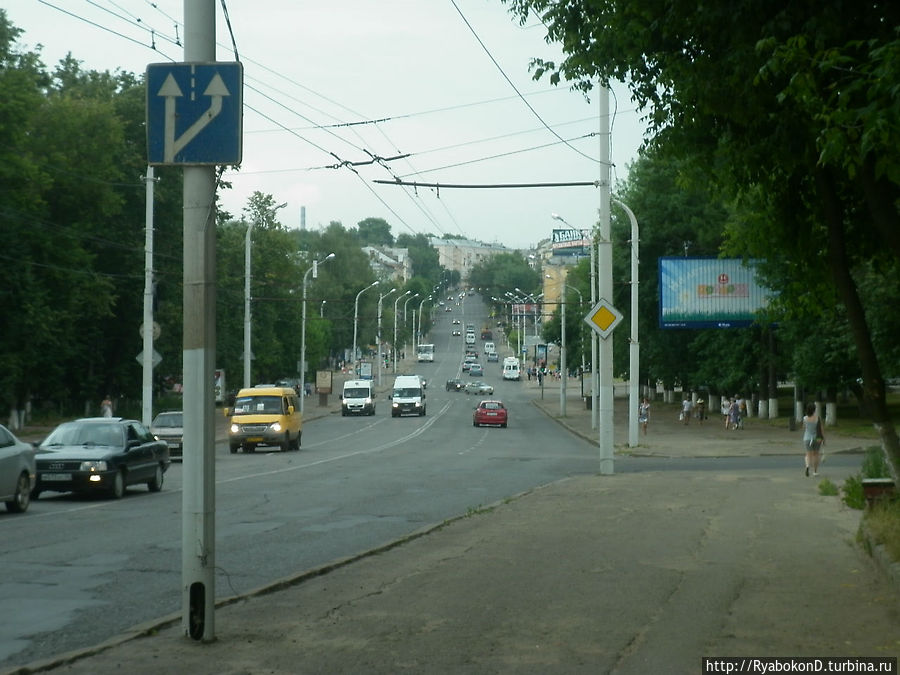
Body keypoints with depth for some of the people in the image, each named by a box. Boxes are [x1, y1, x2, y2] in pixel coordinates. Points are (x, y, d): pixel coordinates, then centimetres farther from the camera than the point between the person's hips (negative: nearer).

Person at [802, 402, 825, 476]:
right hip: (817, 439, 0)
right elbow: (821, 429, -9)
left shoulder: (805, 418, -7)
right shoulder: (818, 418, -13)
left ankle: (808, 466, -25)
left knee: (809, 455, 4)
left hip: (807, 439, 0)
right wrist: (824, 438, 1)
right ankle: (815, 471, 22)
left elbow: (804, 429, 5)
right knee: (816, 454, 17)